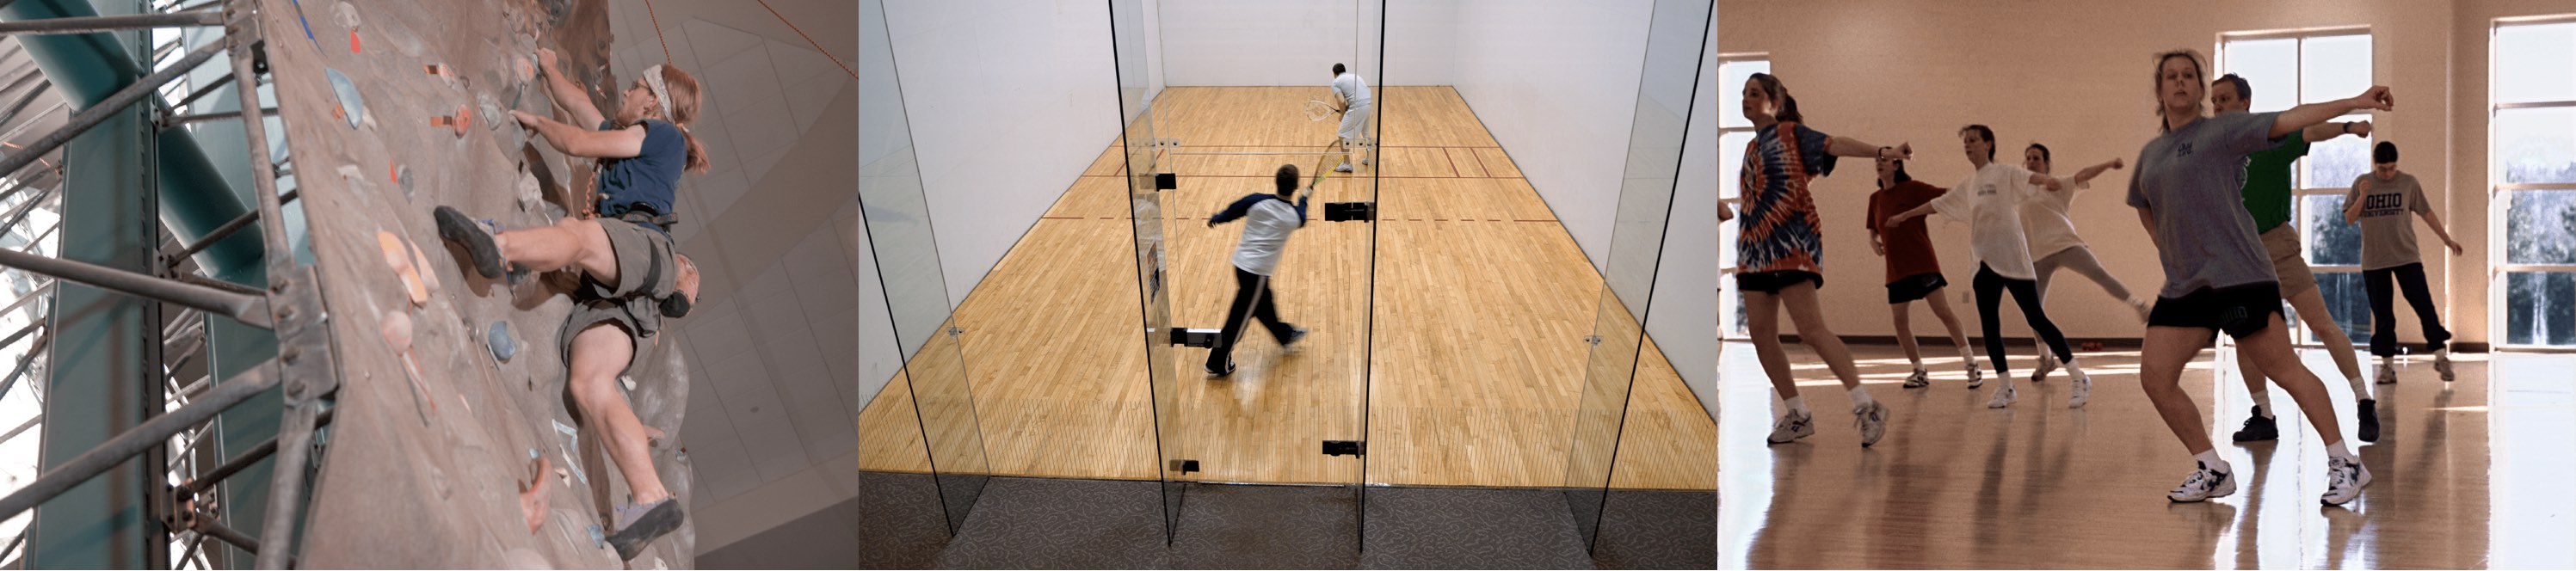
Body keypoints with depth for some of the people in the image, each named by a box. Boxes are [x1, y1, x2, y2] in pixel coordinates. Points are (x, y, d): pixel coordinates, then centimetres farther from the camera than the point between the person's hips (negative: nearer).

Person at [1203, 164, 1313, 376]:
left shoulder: (1256, 201, -10)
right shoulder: (1294, 216, -11)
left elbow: (1230, 212, 5)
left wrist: (1216, 219, 27)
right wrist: (1304, 200, 35)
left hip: (1241, 262, 6)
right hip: (1257, 271, -6)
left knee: (1263, 303, 26)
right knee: (1239, 318, 6)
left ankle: (1285, 335, 50)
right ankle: (1217, 363, 14)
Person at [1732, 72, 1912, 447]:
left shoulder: (1791, 132, -1)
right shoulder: (1751, 147, 20)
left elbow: (1836, 145, -17)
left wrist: (1883, 152, -31)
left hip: (1792, 243, -8)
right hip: (1756, 248, 8)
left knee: (1811, 329, -16)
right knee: (1761, 334, 1)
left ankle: (1867, 407, -10)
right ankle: (1797, 416, 10)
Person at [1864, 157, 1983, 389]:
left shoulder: (1912, 188, -4)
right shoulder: (1875, 198, 11)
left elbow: (1947, 194, -9)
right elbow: (1873, 230, 22)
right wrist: (1873, 241, 1)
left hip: (1922, 263, -5)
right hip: (1896, 269, 5)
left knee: (1943, 312, -9)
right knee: (1899, 320, 2)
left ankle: (1972, 365, -1)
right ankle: (1920, 372, 16)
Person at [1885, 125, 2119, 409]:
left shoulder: (2005, 174, -3)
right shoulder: (1967, 186, 16)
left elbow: (2031, 178, -20)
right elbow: (1937, 204, 28)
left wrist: (2048, 180, -42)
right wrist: (1905, 215, 33)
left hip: (2012, 258, -6)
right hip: (1984, 263, 6)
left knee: (2037, 319, -6)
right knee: (1989, 326, 2)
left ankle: (2080, 379, 2)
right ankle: (2005, 387, 9)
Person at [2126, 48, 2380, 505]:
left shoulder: (2223, 130, -1)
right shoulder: (2149, 154, 16)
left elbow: (2288, 121, -14)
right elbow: (2143, 205, 33)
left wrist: (2355, 104, -25)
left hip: (2238, 276, -6)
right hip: (2182, 286, 6)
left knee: (2284, 370, -6)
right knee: (2154, 376, -2)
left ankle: (2345, 464, 6)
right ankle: (2213, 471, 10)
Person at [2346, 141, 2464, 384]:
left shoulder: (2408, 183, 1)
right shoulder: (2361, 184, 2)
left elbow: (2426, 213, 7)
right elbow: (2349, 219, 0)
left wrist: (2447, 239, 5)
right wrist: (2362, 196, -15)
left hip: (2406, 257, 0)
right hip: (2373, 261, 1)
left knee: (2424, 305, -5)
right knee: (2382, 315, 4)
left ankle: (2441, 355, 6)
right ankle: (2387, 364, 10)